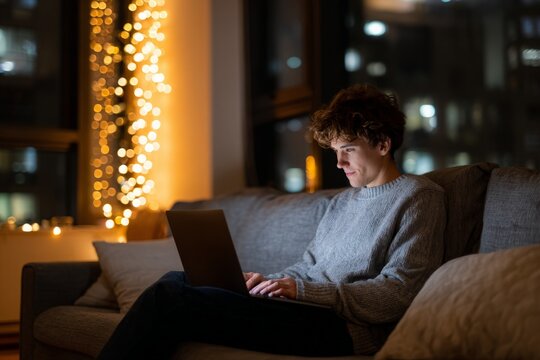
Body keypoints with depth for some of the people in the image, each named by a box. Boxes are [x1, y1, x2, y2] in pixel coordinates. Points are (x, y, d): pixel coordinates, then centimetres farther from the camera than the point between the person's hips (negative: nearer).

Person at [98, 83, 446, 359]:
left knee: (172, 300, -20)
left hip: (346, 328, -9)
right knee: (175, 280, -1)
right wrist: (269, 282, 2)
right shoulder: (342, 200, 25)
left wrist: (304, 290, -17)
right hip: (309, 308, 9)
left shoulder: (418, 196, -1)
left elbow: (397, 293, -11)